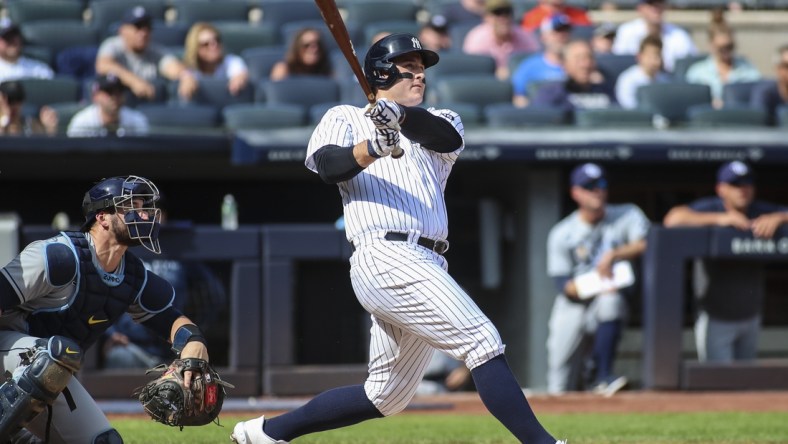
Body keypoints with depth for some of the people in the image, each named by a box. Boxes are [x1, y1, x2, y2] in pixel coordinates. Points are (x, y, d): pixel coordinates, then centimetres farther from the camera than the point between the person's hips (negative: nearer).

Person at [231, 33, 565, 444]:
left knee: (385, 396, 11)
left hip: (426, 267, 7)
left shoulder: (436, 121, 24)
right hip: (385, 257, -7)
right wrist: (372, 148, -29)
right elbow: (328, 166, -9)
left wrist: (401, 116, -23)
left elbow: (449, 138, -3)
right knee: (482, 341, -19)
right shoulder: (345, 118, 13)